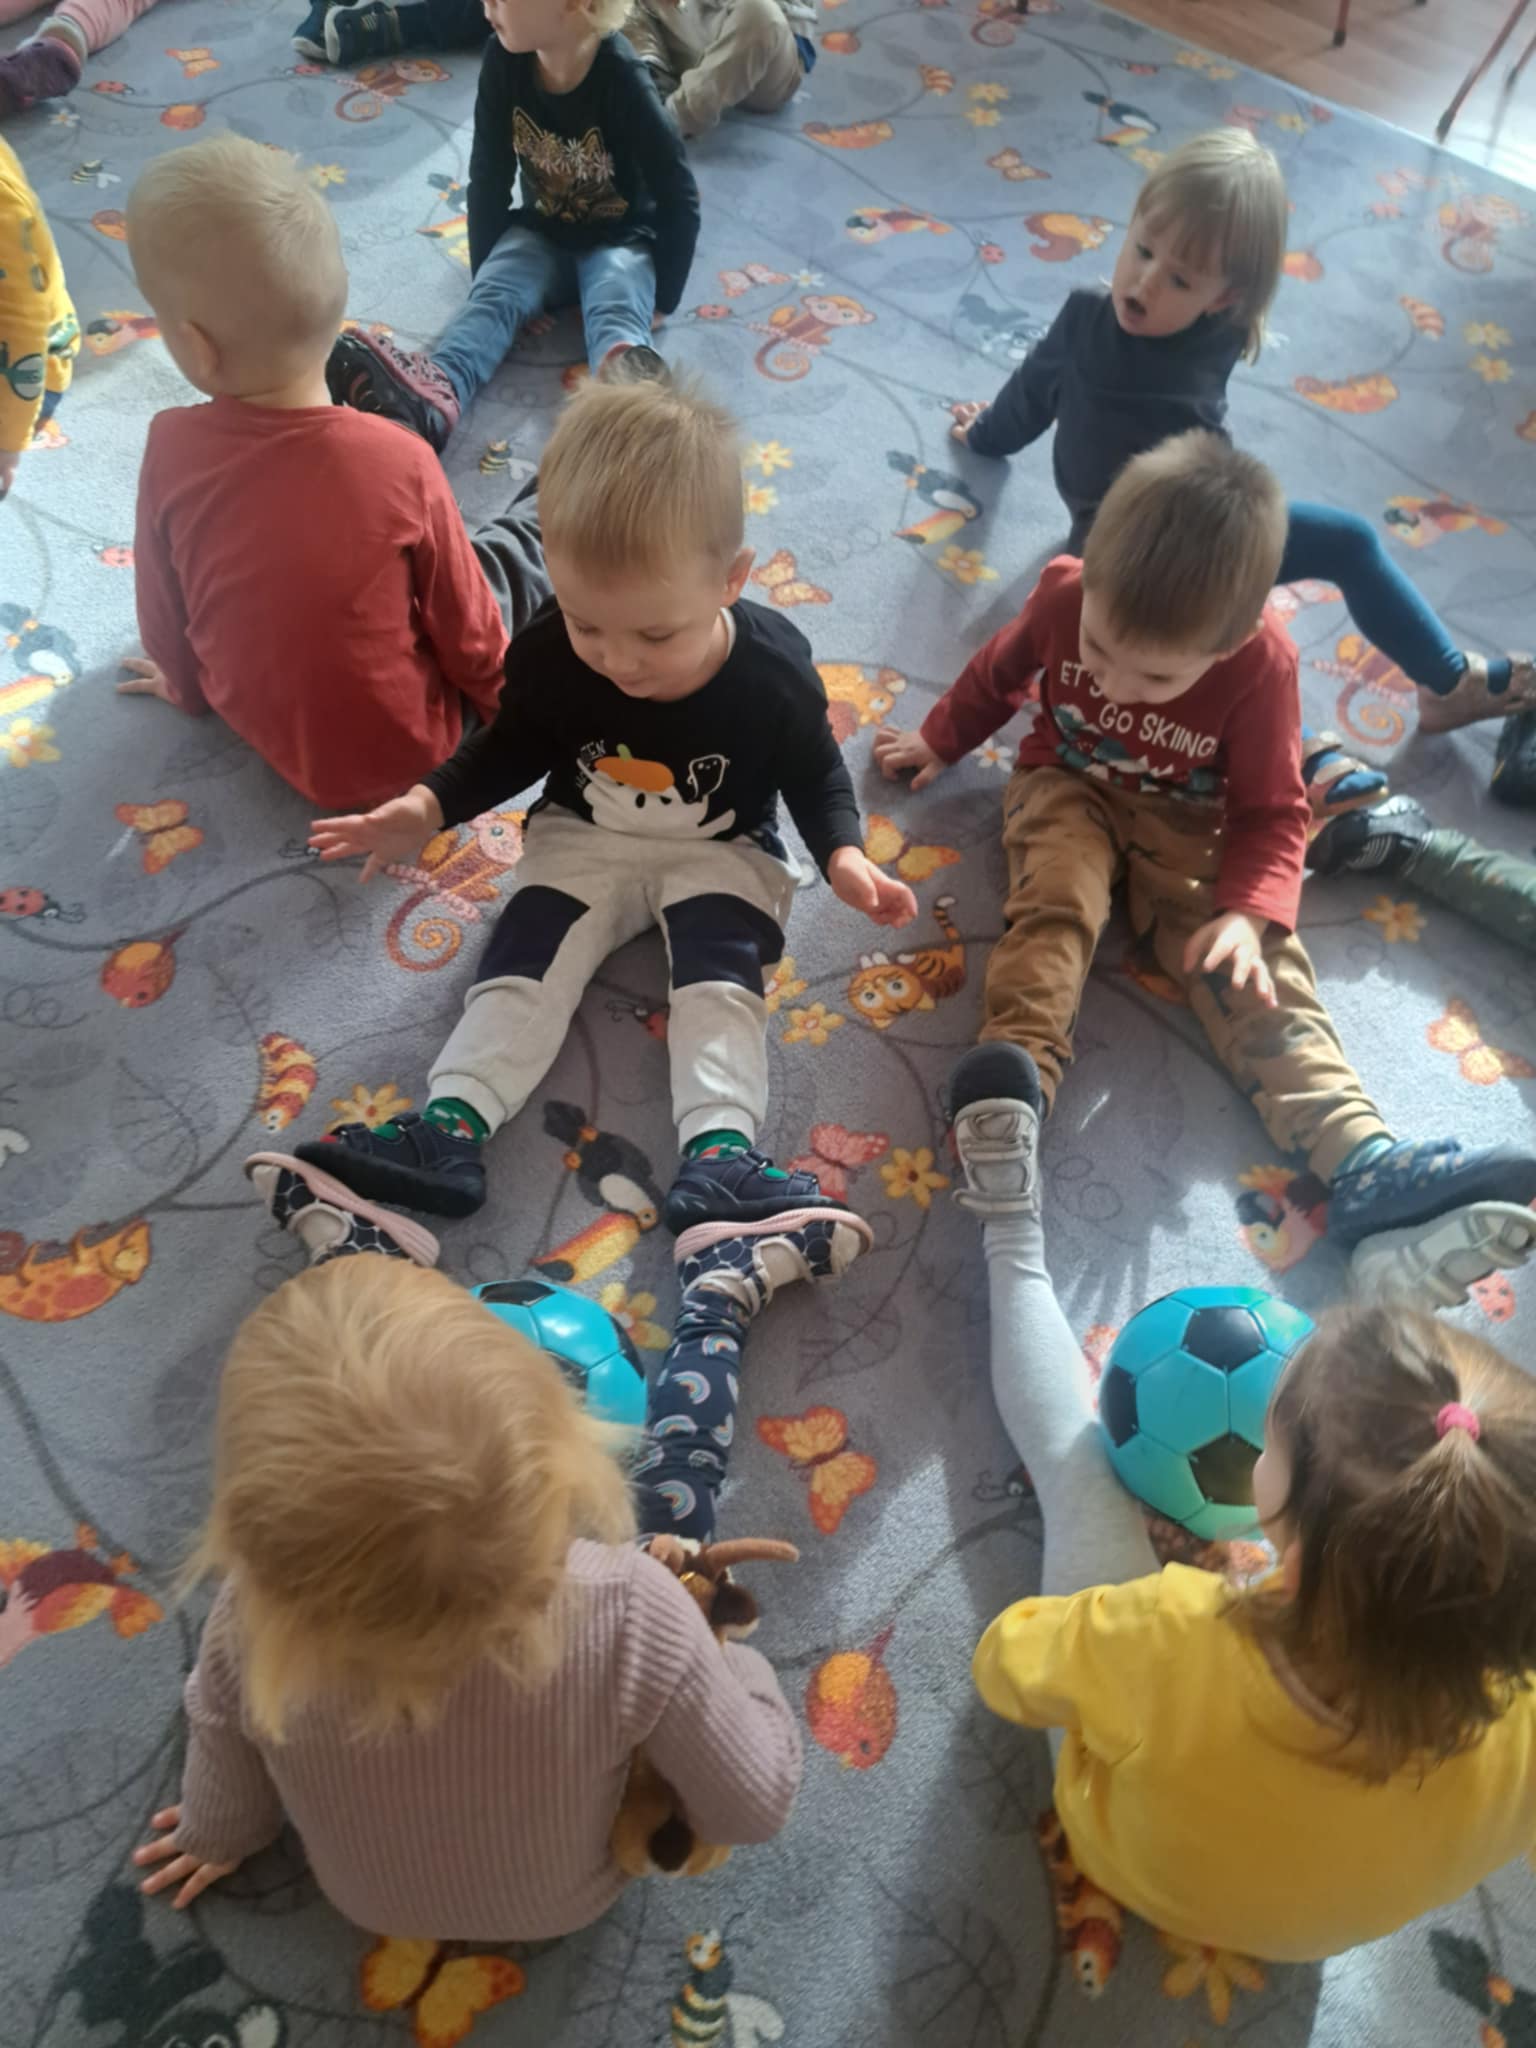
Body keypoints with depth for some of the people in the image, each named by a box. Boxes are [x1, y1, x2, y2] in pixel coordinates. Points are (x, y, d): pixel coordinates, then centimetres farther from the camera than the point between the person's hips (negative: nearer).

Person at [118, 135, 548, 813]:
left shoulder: (171, 448, -19)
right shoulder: (398, 462, -28)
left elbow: (164, 614, -3)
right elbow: (464, 624, -14)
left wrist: (189, 686, 19)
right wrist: (506, 699, 7)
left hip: (259, 719, 4)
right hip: (395, 753, -3)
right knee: (543, 536, 15)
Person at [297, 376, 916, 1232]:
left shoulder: (773, 672, -25)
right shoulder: (551, 653, -19)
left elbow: (815, 772, -6)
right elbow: (515, 746, 1)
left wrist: (843, 855, -24)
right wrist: (430, 807, -11)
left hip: (723, 852, -2)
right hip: (583, 840, 2)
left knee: (722, 979, -22)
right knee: (524, 965, -12)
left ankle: (718, 1154, -32)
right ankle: (448, 1127, -19)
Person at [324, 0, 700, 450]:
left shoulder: (622, 79, -25)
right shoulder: (504, 59, -13)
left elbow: (679, 198, -19)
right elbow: (489, 176, -4)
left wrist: (660, 298, -15)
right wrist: (486, 271, -2)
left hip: (620, 240, -3)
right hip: (542, 232, 3)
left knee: (615, 310, -35)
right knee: (493, 295, -27)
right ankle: (433, 399, -58)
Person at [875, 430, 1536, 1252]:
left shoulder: (1262, 667, -24)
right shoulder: (1066, 595, -19)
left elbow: (1272, 814, -15)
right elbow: (1001, 669, 4)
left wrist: (1250, 912, -33)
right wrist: (941, 740, 20)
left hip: (1185, 823, -1)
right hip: (1068, 787, 1)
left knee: (1255, 963, -18)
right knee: (1056, 902, -31)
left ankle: (1359, 1159, -30)